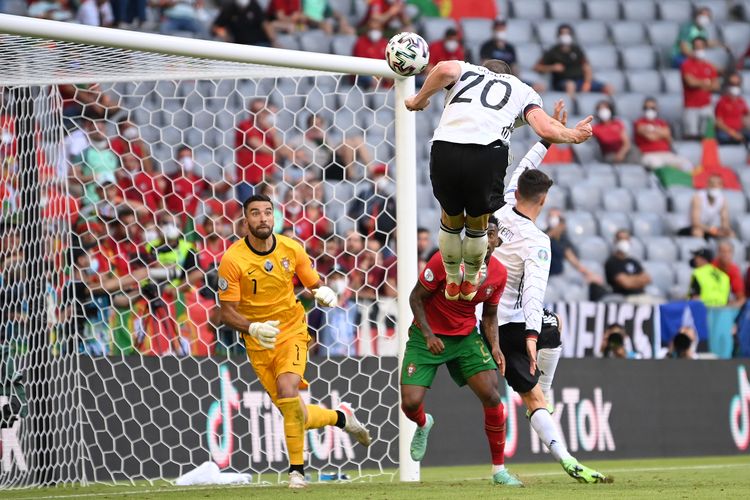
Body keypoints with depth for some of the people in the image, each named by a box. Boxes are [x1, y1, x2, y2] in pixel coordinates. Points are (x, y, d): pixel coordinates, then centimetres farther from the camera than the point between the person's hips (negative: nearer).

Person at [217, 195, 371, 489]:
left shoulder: (291, 249, -5)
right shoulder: (232, 260, -13)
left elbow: (315, 285, 8)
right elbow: (227, 312, -10)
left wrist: (324, 294, -16)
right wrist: (253, 328, -29)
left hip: (292, 332, 0)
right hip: (258, 343, 0)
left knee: (287, 390, -28)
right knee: (296, 416, 1)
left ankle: (297, 469, -16)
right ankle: (341, 417, 34)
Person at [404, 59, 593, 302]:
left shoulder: (464, 70, 29)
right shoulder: (523, 90, 26)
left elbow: (445, 69, 3)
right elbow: (546, 130, 9)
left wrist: (419, 100, 16)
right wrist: (574, 135, 28)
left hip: (444, 149, 1)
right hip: (487, 154, -1)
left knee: (451, 218, 29)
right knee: (477, 223, 27)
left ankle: (452, 281, 47)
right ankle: (471, 282, 47)